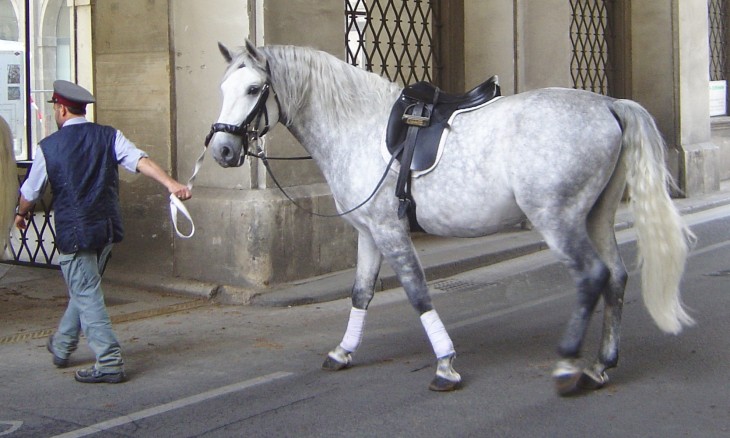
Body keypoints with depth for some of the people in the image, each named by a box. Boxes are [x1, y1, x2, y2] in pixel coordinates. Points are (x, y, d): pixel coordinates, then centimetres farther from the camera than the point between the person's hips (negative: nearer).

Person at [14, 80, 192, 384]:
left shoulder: (48, 147, -7)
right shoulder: (109, 136, 0)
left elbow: (30, 193, 5)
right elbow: (141, 161, -16)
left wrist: (21, 214, 26)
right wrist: (171, 183, -26)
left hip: (73, 233, -5)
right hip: (108, 228, 5)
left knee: (87, 296, 0)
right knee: (84, 289, 21)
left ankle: (110, 364, -4)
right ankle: (61, 347, 38)